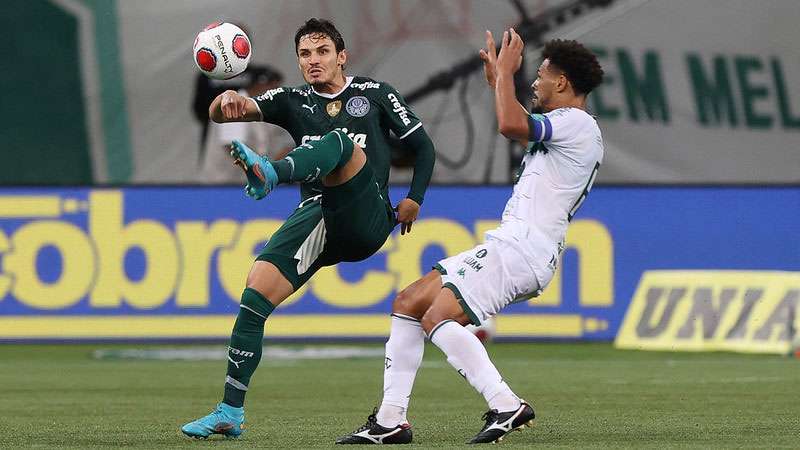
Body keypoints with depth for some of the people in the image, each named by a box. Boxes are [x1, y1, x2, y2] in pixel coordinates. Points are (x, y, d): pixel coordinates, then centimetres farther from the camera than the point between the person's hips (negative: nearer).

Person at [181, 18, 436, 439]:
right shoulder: (294, 101, 18)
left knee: (340, 142, -29)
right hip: (315, 216, 3)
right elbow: (221, 115, 3)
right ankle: (231, 413, -11)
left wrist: (413, 200, 1)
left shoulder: (373, 93, 14)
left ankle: (269, 173, -61)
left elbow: (422, 145, 17)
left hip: (367, 221, -3)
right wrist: (227, 101, -22)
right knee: (255, 295, -14)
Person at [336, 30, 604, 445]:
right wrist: (498, 79, 41)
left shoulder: (578, 125, -10)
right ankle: (390, 421, 7)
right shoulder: (563, 128, 22)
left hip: (520, 250, -11)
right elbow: (519, 126, 44)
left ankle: (506, 406, -26)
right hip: (510, 244, 11)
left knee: (437, 318, -23)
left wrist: (506, 72, -12)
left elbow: (510, 125, -26)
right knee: (408, 303, 10)